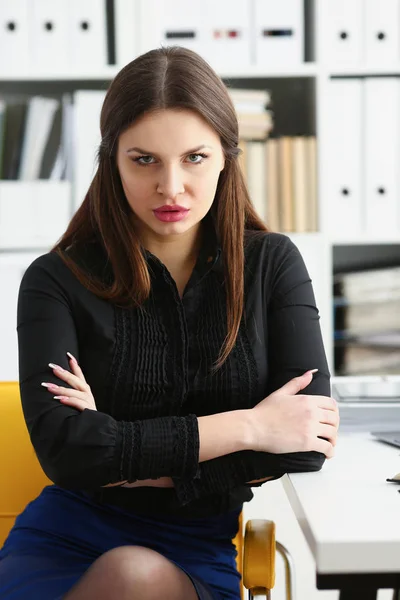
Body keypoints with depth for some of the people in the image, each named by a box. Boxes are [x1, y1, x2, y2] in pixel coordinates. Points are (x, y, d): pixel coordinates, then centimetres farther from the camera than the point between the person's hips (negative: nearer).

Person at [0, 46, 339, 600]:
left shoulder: (272, 264, 5)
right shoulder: (57, 281, 1)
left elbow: (308, 444, -5)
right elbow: (61, 449, -13)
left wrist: (128, 453, -11)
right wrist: (246, 428, -14)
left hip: (207, 550, 1)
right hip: (72, 533, 0)